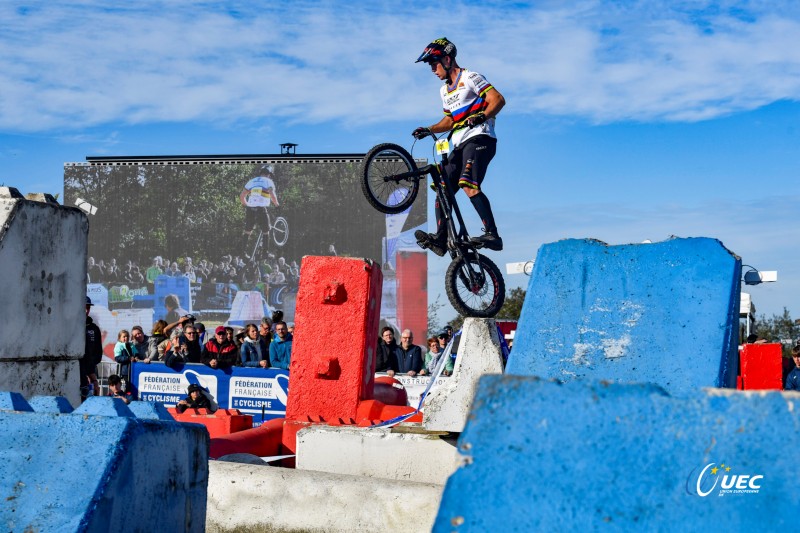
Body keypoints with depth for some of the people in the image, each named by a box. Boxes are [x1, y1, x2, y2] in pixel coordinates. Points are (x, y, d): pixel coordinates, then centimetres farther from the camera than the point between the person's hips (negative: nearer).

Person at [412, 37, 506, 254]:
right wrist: (429, 130, 15)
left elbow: (498, 99, -11)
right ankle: (440, 239, -4)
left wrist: (480, 117, -28)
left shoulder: (469, 77, -1)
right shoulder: (445, 90, 25)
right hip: (459, 146, 9)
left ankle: (492, 234, -31)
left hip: (479, 139, -9)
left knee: (469, 185, -27)